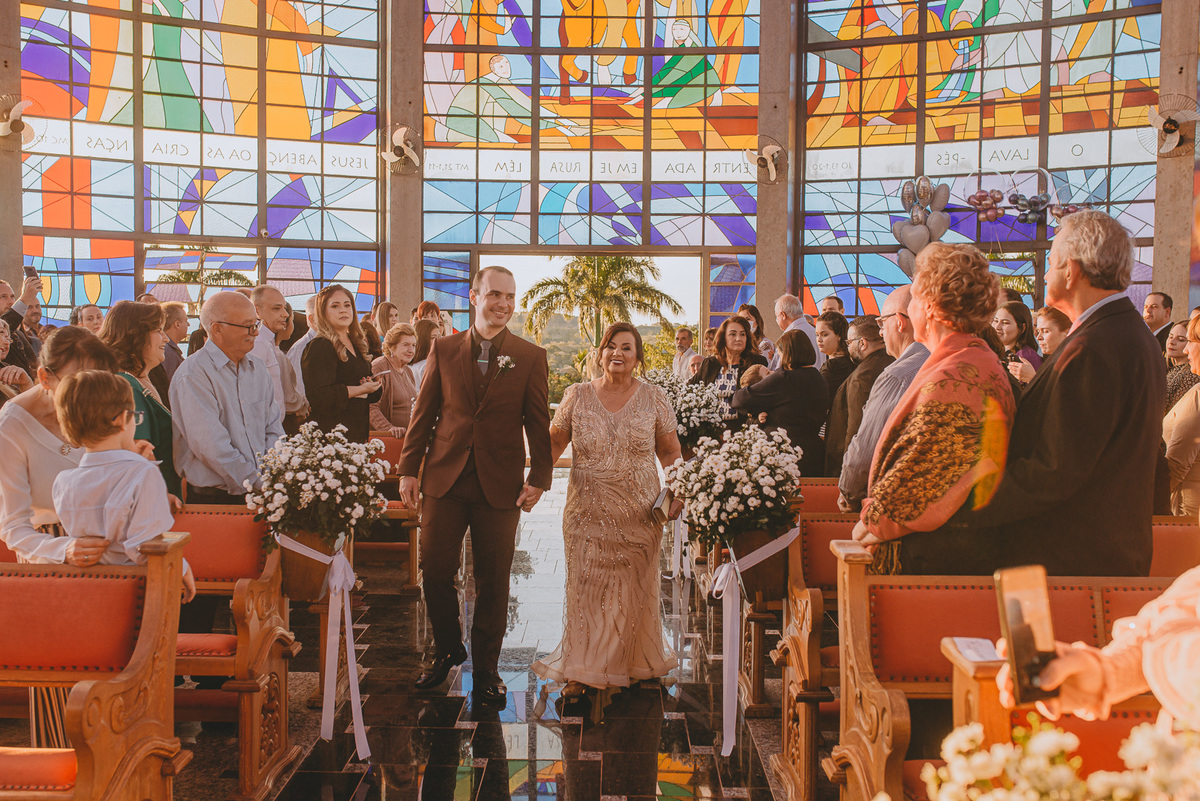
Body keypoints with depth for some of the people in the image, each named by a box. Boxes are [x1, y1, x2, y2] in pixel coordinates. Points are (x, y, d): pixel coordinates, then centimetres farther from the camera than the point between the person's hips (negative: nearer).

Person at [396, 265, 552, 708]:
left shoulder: (530, 357, 2)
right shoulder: (444, 349, 6)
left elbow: (538, 423, 2)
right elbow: (424, 412, 8)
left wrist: (539, 478, -7)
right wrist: (409, 468, 4)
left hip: (500, 485, -1)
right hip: (445, 477, 1)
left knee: (493, 580, 6)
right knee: (435, 571, 5)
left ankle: (486, 670, 23)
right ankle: (447, 650, 30)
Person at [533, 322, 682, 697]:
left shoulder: (654, 399, 1)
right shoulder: (577, 396, 0)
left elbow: (670, 452, 6)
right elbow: (554, 442, 7)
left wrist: (677, 493, -7)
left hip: (639, 513, 1)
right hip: (588, 510, 0)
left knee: (634, 590, 10)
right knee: (585, 588, 2)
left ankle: (634, 664, 29)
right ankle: (581, 671, 13)